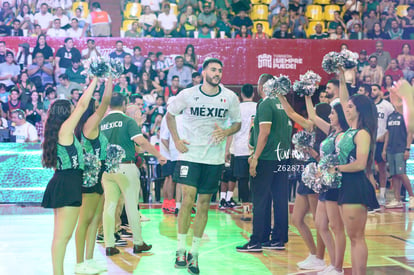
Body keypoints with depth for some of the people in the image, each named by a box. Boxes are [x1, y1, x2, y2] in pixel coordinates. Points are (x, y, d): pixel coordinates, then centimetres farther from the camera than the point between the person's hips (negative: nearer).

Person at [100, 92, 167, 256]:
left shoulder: (102, 123, 9)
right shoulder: (127, 121, -5)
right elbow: (141, 141, -15)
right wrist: (158, 156, -7)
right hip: (125, 167, -4)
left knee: (109, 205, 6)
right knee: (131, 205, 4)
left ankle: (109, 245, 5)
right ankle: (138, 243, 12)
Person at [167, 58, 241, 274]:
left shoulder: (230, 98, -1)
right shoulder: (187, 95, -4)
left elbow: (237, 123, 11)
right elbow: (170, 115, 10)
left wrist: (226, 132, -11)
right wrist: (176, 140, 0)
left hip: (214, 158, 2)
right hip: (190, 154, -2)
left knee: (204, 205, 6)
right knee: (188, 199, -13)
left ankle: (194, 253, 16)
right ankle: (180, 250, 1)